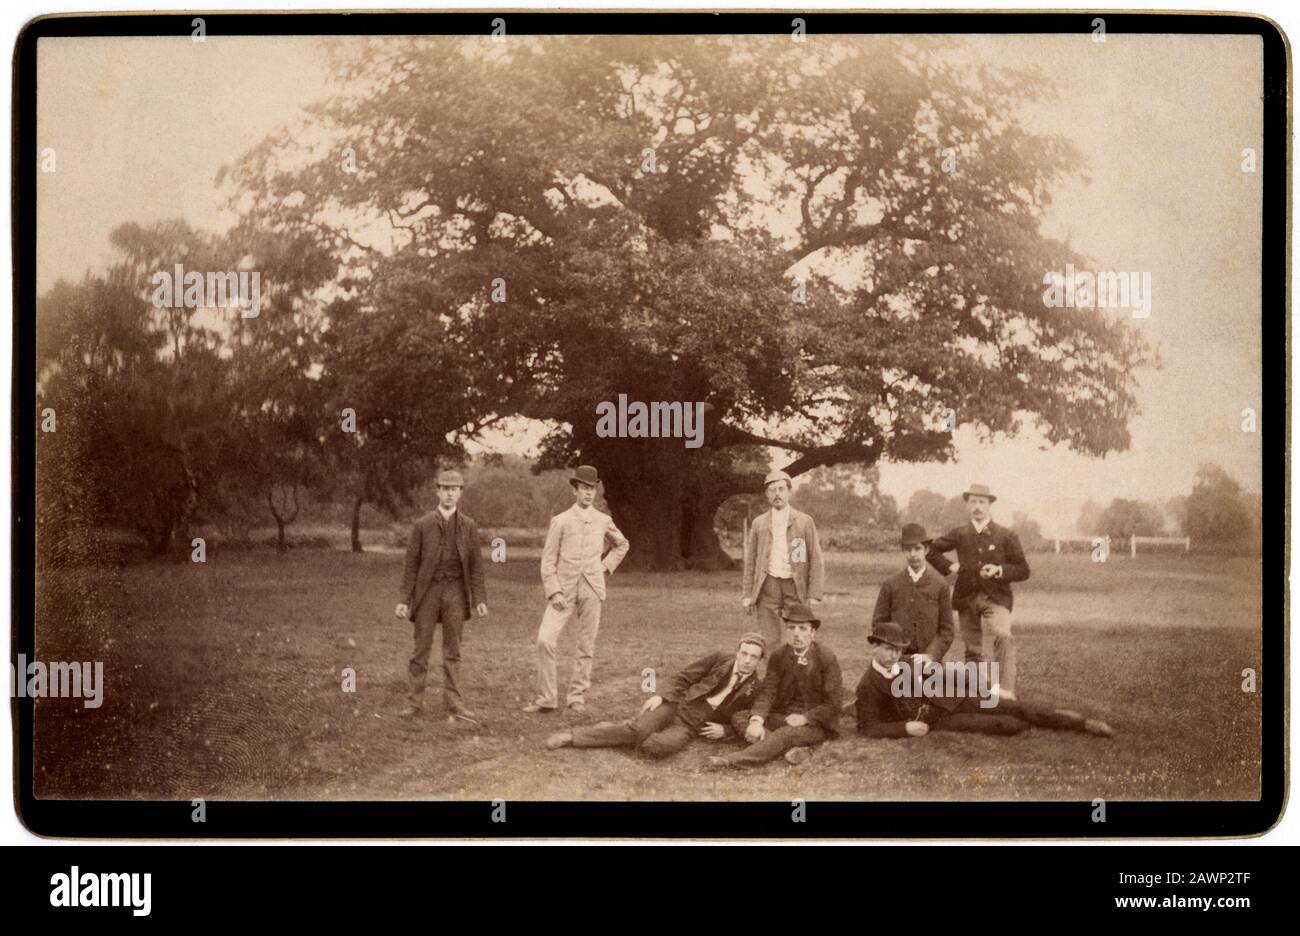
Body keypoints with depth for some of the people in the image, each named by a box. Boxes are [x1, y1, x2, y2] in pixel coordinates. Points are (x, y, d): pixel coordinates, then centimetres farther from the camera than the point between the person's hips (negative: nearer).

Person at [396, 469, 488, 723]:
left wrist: (480, 599, -3)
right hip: (427, 590, -1)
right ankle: (415, 702, 9)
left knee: (452, 651, 5)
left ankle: (453, 704, 8)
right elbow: (411, 564, 0)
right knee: (421, 649, 2)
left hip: (455, 591, 1)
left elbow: (476, 565, 4)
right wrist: (404, 599, -5)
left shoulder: (468, 526, 5)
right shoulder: (422, 525, 0)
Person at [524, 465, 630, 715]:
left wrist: (606, 566, 12)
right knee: (545, 640, -14)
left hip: (592, 589, 2)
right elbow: (548, 560, 0)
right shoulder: (560, 521, 2)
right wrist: (554, 592, -10)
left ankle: (577, 697, 14)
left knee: (587, 645, 3)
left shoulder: (603, 521, 8)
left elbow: (622, 545, 27)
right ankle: (546, 697, -5)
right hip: (564, 589, -2)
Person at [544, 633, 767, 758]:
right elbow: (683, 678, 7)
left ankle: (619, 731, -5)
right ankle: (572, 736, -18)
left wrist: (724, 730, -5)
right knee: (638, 730, -27)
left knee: (657, 746, -33)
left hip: (690, 727, -1)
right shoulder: (721, 659, 4)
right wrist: (663, 697, -8)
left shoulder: (754, 689, 3)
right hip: (676, 706, 1)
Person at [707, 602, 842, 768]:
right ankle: (792, 749, -34)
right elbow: (767, 692, -10)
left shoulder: (826, 658, -9)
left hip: (816, 723, -5)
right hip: (782, 716, 5)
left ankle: (733, 760, -51)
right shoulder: (778, 657, 2)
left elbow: (834, 702, -10)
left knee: (785, 734, -37)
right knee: (738, 717, -16)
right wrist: (756, 720, -29)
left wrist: (805, 718, -22)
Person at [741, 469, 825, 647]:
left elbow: (815, 560, 4)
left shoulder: (804, 522, 6)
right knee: (769, 643, -3)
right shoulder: (758, 523, 12)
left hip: (796, 586, -1)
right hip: (768, 587, 1)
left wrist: (814, 595, -5)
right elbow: (750, 561, 13)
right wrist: (747, 594, 6)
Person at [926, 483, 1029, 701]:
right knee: (973, 650, 10)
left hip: (996, 597, -3)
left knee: (1003, 636, -30)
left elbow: (1023, 570, 3)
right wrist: (948, 567, 6)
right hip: (967, 599, 3)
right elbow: (931, 550, 21)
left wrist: (1000, 570, -14)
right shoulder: (959, 534, 9)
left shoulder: (1006, 536, 3)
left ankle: (1006, 690, -37)